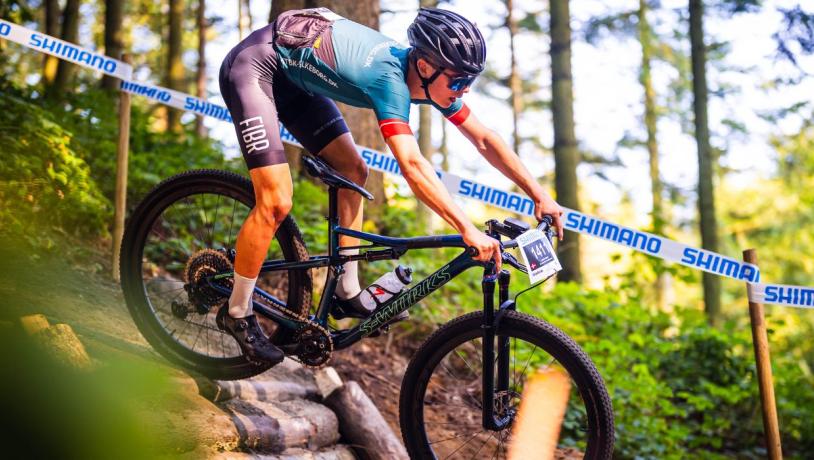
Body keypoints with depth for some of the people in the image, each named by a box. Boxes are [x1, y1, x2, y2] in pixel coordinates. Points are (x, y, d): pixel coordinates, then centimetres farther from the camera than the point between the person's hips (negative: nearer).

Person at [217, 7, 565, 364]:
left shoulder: (430, 79, -8)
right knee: (276, 202, -17)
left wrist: (540, 196, -6)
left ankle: (347, 292, 16)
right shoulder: (391, 78, -33)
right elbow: (412, 165, -45)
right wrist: (468, 230, -49)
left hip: (292, 77, 9)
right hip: (253, 67, -9)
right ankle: (238, 314, 2)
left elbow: (484, 139, -3)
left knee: (353, 171, 7)